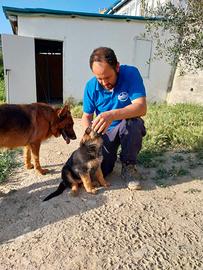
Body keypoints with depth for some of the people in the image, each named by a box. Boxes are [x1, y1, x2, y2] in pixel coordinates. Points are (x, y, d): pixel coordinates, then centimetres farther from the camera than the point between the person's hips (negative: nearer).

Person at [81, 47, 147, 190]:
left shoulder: (131, 73, -20)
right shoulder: (91, 86, -11)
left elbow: (141, 108, -33)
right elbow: (86, 116, -4)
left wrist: (112, 115, -49)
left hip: (129, 127, -1)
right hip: (105, 131, 2)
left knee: (132, 122, -37)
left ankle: (129, 166, -11)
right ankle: (111, 154, 22)